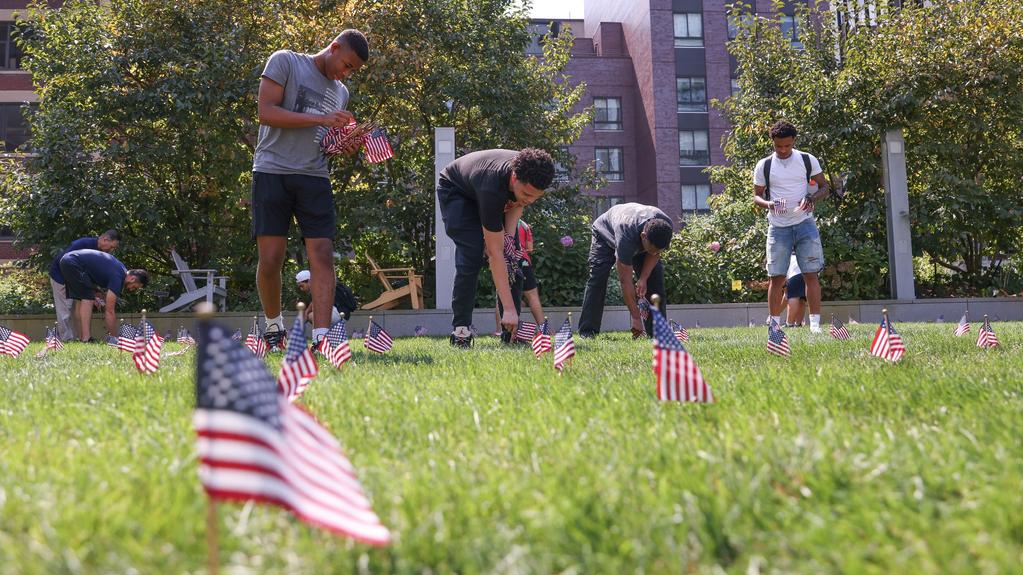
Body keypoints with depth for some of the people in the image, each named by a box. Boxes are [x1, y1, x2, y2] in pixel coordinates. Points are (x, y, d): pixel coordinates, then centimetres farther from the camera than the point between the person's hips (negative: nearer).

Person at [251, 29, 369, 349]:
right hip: (272, 174, -5)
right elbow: (266, 113, -10)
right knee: (270, 260, -5)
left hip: (314, 179, 5)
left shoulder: (341, 93, 20)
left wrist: (347, 149, 5)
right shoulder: (285, 62, 2)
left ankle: (321, 336, -12)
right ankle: (274, 325, 16)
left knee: (323, 255, -9)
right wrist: (321, 119, -15)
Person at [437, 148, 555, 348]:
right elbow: (495, 254, -41)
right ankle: (460, 330, -14)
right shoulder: (492, 189, -45)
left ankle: (512, 330, -2)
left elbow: (517, 202, -2)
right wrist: (508, 309, -42)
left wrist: (509, 235, -20)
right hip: (455, 190, -6)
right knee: (471, 256, -24)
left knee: (513, 258, -8)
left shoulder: (530, 176, -29)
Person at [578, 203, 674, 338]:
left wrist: (643, 279, -24)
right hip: (606, 233, -4)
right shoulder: (626, 237, -47)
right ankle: (588, 332, -19)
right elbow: (626, 282, -42)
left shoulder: (667, 227, -34)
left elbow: (655, 253, -11)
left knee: (655, 276, -11)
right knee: (598, 278, -22)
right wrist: (636, 318, -41)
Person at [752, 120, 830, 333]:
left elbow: (824, 187, 9)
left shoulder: (808, 160, 4)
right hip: (778, 226, 0)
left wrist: (811, 199, -12)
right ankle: (775, 325, 7)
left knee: (811, 274, -4)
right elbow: (756, 196, 9)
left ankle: (815, 323, -2)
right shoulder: (764, 166, 3)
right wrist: (768, 204, -14)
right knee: (777, 277, 0)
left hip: (805, 223, 0)